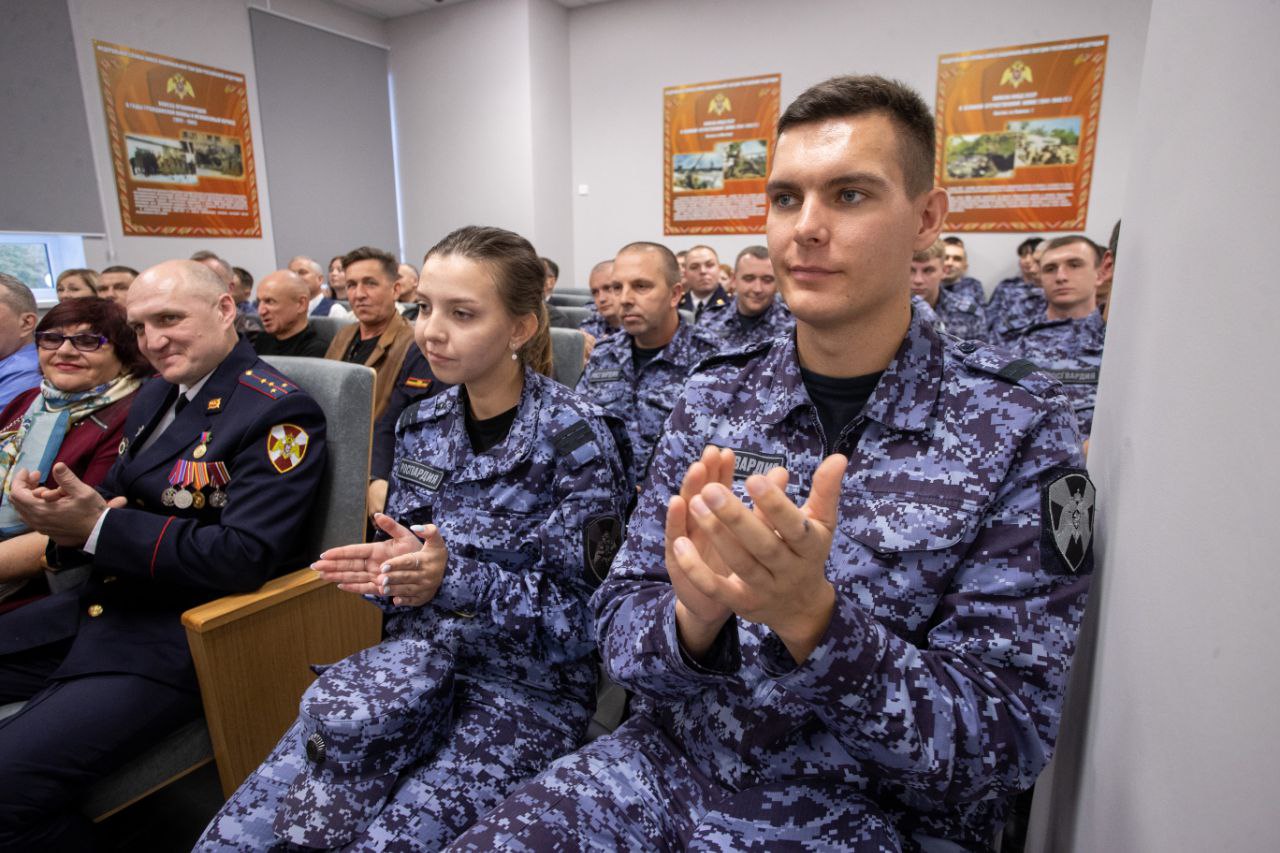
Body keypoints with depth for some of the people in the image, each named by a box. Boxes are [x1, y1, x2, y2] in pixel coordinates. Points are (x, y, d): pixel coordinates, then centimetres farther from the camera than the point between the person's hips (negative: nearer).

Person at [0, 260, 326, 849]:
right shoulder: (157, 393, 10)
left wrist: (96, 526, -21)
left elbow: (245, 557, -23)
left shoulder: (279, 412, -17)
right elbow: (111, 501, 16)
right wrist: (66, 518, -7)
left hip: (185, 632, -9)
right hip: (103, 603, 9)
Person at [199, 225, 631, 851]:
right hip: (415, 659, 5)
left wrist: (457, 578, -26)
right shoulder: (421, 427, 4)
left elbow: (584, 616, -13)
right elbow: (408, 564, 12)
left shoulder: (575, 439, -15)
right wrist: (390, 568, -12)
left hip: (525, 685, -4)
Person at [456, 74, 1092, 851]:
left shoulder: (1018, 429, -11)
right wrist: (691, 618, -25)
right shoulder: (714, 399, -4)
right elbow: (618, 627, -3)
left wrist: (811, 617, -29)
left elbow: (1009, 740, -12)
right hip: (663, 768, 2)